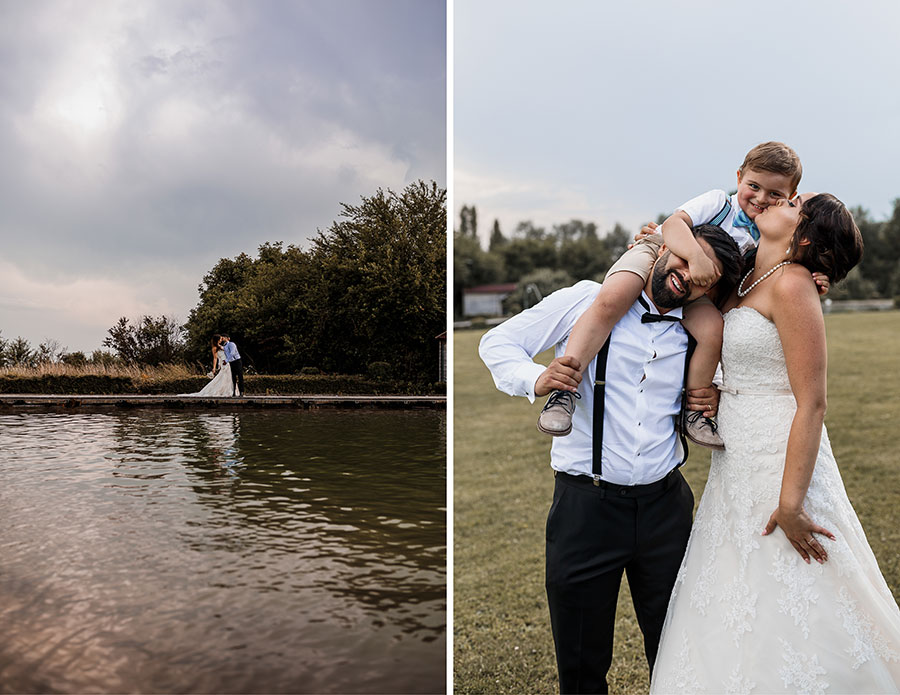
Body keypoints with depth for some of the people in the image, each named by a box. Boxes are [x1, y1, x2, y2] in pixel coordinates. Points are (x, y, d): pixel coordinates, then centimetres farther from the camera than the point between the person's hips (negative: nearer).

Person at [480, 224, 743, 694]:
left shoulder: (695, 338, 6)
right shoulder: (588, 301, -4)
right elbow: (498, 342, 0)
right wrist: (535, 380, -19)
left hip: (665, 507, 3)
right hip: (586, 506, -3)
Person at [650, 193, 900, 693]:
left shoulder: (791, 283, -16)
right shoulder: (746, 281, 8)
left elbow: (812, 404, -19)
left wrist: (790, 503, -20)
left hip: (782, 465, -8)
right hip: (738, 467, 8)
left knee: (784, 611, 3)